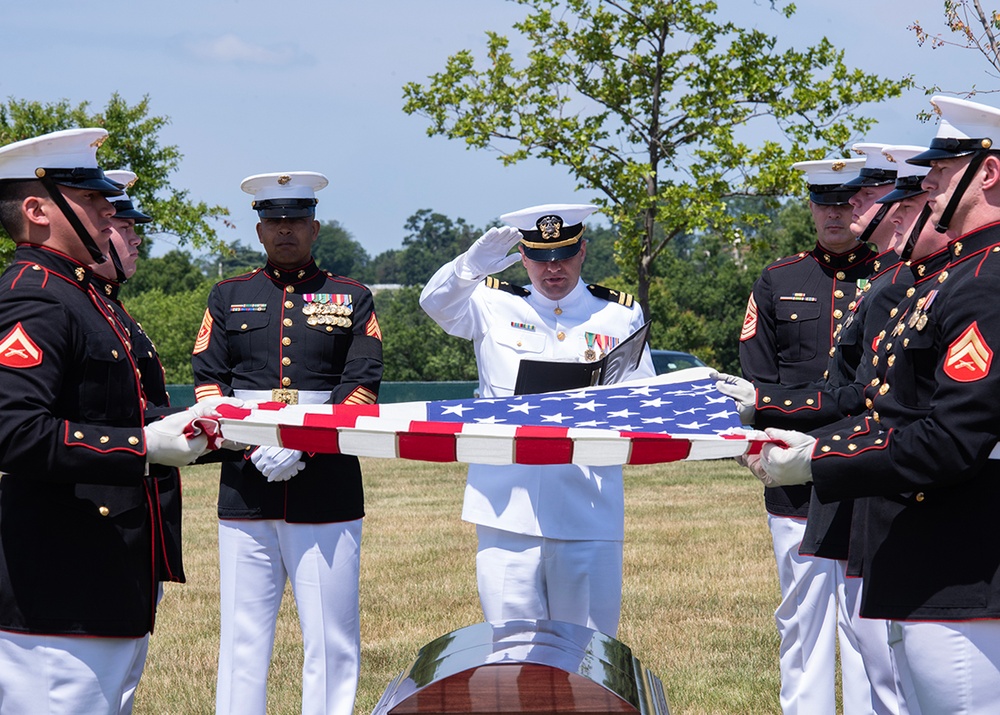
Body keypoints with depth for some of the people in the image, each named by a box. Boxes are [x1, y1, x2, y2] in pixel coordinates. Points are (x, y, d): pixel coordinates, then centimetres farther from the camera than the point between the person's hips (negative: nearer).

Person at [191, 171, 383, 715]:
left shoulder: (352, 299, 10)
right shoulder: (228, 297, 14)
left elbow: (363, 389, 1)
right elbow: (208, 384, 6)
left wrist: (302, 446, -13)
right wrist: (254, 448, -10)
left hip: (326, 491, -1)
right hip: (246, 492, 1)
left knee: (331, 637, -1)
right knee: (243, 634, 2)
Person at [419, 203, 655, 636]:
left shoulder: (620, 316, 13)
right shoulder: (494, 305, 12)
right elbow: (437, 303, -6)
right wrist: (473, 265, -25)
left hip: (588, 514, 0)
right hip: (509, 509, 0)